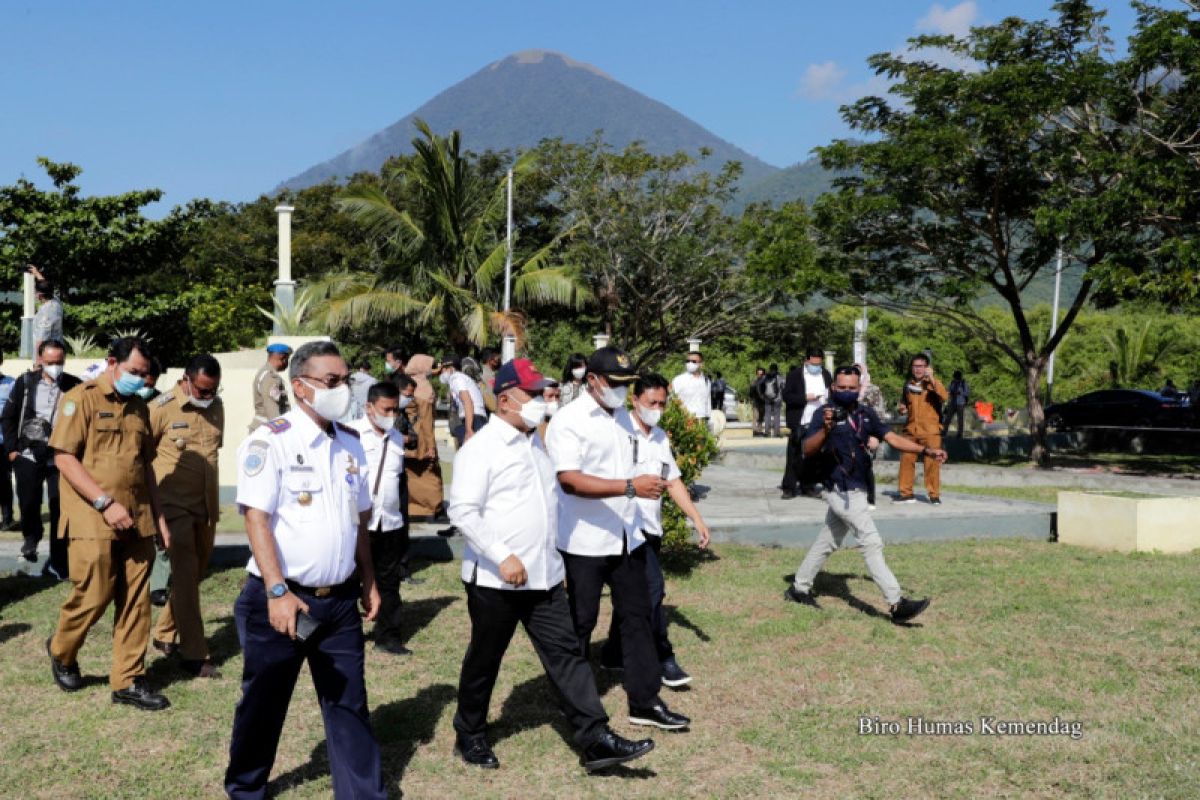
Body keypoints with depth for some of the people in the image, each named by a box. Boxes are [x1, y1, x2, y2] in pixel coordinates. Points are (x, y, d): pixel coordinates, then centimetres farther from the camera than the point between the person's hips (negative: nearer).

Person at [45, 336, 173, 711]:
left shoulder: (138, 407, 15)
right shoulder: (81, 399, -4)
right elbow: (63, 457, -12)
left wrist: (159, 516, 15)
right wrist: (105, 503, -18)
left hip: (136, 521, 6)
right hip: (93, 521, -6)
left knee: (136, 601, 5)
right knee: (93, 596, -1)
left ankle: (128, 680, 13)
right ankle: (61, 649, 29)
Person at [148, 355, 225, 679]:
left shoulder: (216, 407, 6)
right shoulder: (162, 408, -12)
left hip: (207, 504, 6)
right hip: (175, 504, -6)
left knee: (195, 574, 14)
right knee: (185, 575, -6)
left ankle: (164, 634, 31)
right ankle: (194, 655, -1)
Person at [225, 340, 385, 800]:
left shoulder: (350, 443, 8)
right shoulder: (270, 441, -12)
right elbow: (256, 519, -17)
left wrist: (368, 581, 13)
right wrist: (278, 592, -23)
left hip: (340, 600, 5)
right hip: (283, 597, -4)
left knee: (349, 703, 9)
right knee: (264, 703, 13)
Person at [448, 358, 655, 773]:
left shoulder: (536, 443, 13)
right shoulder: (481, 448, -12)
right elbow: (463, 511, -20)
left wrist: (553, 557, 19)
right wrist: (503, 556, -24)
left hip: (544, 577, 7)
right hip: (495, 579, -6)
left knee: (566, 653, 2)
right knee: (484, 660, 10)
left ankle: (596, 740, 2)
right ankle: (469, 735, 29)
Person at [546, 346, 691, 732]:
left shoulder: (623, 417, 10)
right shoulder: (568, 421, -15)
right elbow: (569, 480, -25)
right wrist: (630, 486, -31)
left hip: (627, 537, 7)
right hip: (585, 541, -7)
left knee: (637, 617, 9)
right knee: (580, 624, 7)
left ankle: (645, 701, 17)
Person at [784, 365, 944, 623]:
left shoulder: (865, 414, 8)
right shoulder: (825, 413, -12)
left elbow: (893, 438, 7)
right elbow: (807, 450, -21)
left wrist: (927, 451, -2)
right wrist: (826, 428, -38)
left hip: (856, 490, 8)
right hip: (841, 492, -8)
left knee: (828, 541, 17)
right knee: (872, 543, -10)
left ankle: (799, 588, 30)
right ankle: (896, 604, -10)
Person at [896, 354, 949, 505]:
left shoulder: (932, 384, -1)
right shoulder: (908, 385, 13)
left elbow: (944, 396, -22)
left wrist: (932, 379, -23)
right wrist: (902, 409, 8)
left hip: (930, 431, -4)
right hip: (911, 430, 4)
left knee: (932, 462, -3)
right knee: (906, 460, 1)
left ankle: (934, 494, 5)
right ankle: (906, 493, 10)